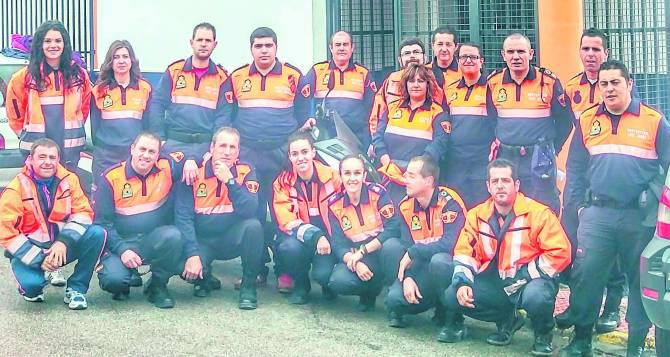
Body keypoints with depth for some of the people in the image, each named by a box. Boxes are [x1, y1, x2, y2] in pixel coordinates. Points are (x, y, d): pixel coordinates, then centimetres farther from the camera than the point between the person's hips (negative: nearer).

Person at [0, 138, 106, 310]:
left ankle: (76, 289, -7)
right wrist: (39, 259, -21)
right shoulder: (16, 189, -13)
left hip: (62, 247, 3)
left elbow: (83, 212, -6)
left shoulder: (69, 179, -4)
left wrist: (64, 242, -23)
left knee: (97, 234, -22)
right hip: (28, 251, -3)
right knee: (32, 284, -33)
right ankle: (31, 286, 9)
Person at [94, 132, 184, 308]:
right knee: (113, 279, -30)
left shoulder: (167, 169, -3)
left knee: (173, 235, -32)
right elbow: (102, 222, -5)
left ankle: (158, 286, -6)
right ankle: (123, 284, 11)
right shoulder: (111, 177, -6)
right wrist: (122, 250, -18)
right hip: (120, 242, -2)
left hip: (156, 241, 2)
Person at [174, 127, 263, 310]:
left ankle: (248, 287, -11)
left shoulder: (245, 171, -8)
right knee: (188, 269, -30)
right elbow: (183, 217, -14)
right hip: (202, 241, 0)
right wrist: (192, 254, -24)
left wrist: (230, 181, -29)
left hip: (233, 239, 1)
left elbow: (250, 211, -22)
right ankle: (205, 280, 11)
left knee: (253, 226, -31)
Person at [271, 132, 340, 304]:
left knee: (323, 274, -29)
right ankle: (301, 285, -1)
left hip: (328, 240, -1)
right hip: (298, 239, 1)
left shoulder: (332, 176, -7)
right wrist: (315, 237, -32)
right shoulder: (282, 182, -7)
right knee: (291, 246, -34)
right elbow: (287, 221, -16)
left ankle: (328, 283, 11)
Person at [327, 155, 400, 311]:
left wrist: (362, 251, -21)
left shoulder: (377, 193, -10)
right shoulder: (335, 204, -1)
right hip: (354, 257, 2)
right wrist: (356, 264, -26)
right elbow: (338, 244, -5)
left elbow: (393, 228, -19)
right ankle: (370, 292, 6)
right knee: (338, 282, -28)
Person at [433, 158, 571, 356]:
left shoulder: (538, 213, -11)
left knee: (535, 296, -39)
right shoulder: (477, 215, 4)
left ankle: (544, 334, -1)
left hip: (529, 281, -5)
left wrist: (523, 279, -18)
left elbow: (559, 253, -15)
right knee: (452, 296, -13)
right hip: (494, 284, 5)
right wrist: (462, 282, -13)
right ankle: (506, 320, 11)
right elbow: (464, 252, 6)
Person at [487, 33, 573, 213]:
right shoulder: (493, 81, 5)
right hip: (504, 158, 3)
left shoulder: (549, 81, -2)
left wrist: (551, 148, 5)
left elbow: (564, 121, 6)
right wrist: (494, 143, 10)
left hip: (539, 159, -3)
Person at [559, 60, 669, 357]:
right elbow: (575, 167, 12)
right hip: (597, 214, 1)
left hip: (640, 217, -1)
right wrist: (580, 204, 6)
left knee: (641, 279, 6)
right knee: (585, 274, -3)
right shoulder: (587, 121, 7)